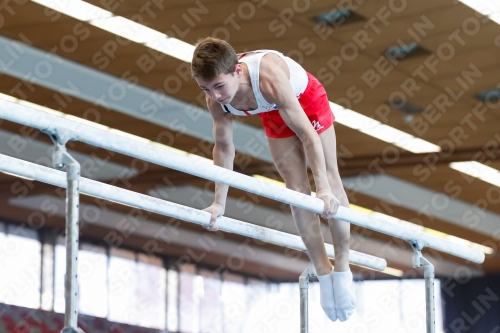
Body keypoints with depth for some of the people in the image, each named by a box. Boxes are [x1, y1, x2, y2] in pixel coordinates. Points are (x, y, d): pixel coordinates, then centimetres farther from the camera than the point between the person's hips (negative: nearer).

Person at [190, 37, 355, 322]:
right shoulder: (216, 98, -29)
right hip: (274, 115, 4)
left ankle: (343, 268, 9)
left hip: (308, 100, -4)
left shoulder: (270, 78, -46)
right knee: (297, 189, -1)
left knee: (330, 180, -1)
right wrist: (219, 202, -12)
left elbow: (308, 134, -43)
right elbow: (224, 146, -13)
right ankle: (324, 272, 5)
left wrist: (323, 189, -45)